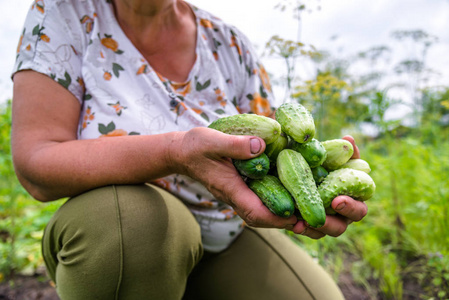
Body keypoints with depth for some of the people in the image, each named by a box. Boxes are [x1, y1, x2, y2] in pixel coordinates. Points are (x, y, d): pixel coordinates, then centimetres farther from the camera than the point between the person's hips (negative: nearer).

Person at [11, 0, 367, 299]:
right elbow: (35, 167, -24)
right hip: (104, 243, -2)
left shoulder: (228, 45, -7)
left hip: (225, 240, 3)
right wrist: (174, 152, -40)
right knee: (131, 217, -36)